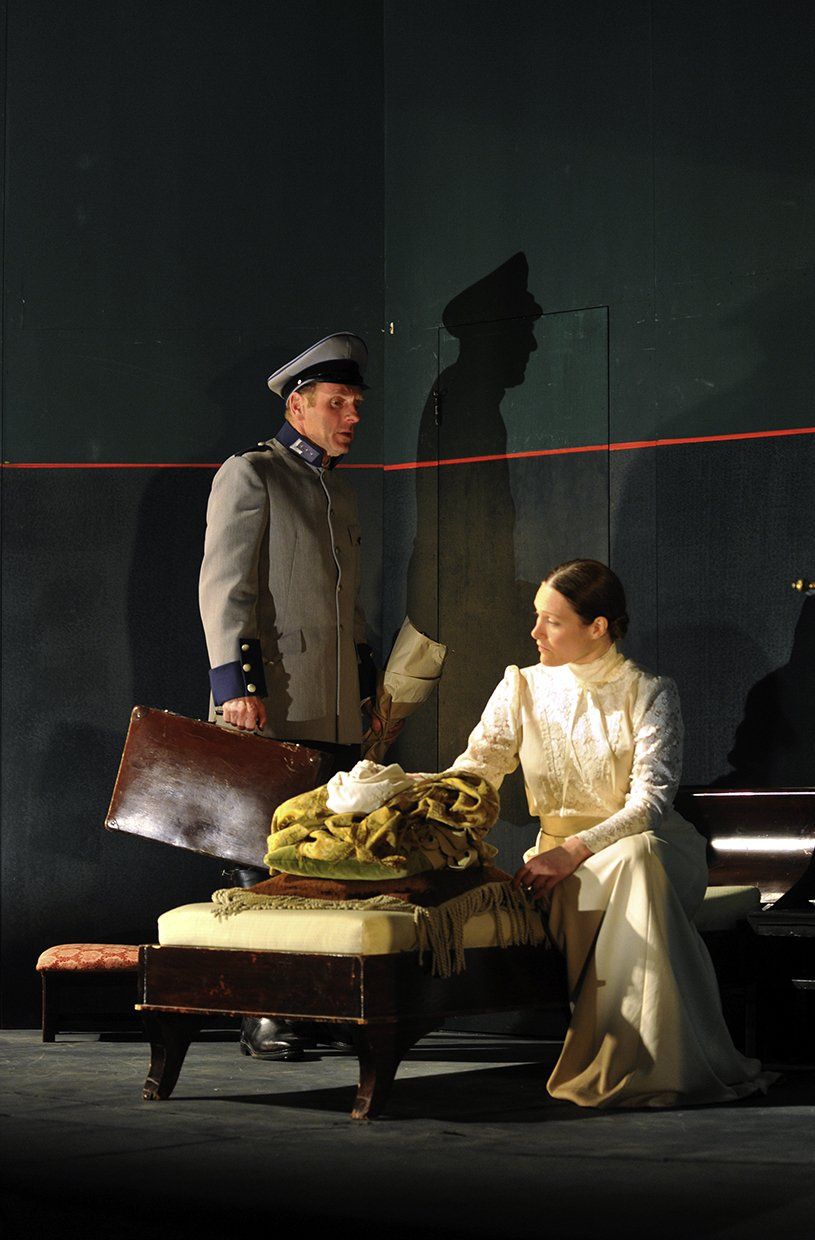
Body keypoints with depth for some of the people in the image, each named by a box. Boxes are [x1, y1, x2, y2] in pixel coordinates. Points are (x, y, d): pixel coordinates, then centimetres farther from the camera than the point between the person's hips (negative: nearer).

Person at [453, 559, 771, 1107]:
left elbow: (652, 799, -15)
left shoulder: (650, 693, -3)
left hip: (648, 842, -2)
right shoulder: (522, 687, 8)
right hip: (561, 855, 2)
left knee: (637, 857, -39)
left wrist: (577, 850, -29)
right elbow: (476, 767, -1)